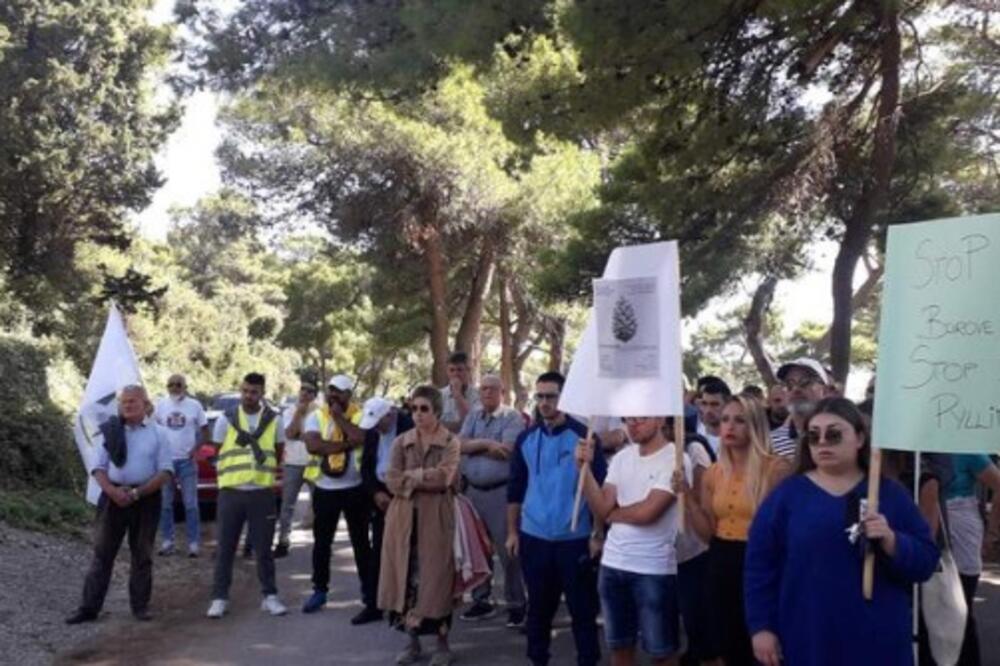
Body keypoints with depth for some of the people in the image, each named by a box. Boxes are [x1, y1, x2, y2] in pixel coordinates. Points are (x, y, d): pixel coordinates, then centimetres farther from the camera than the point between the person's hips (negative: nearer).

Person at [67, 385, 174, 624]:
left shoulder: (158, 434, 0)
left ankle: (140, 606, 18)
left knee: (142, 555, 8)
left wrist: (137, 493, -16)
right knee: (102, 553, 4)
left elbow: (165, 472, -5)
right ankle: (89, 607, 11)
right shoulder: (111, 432, 6)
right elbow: (98, 468, 4)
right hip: (114, 497, 1)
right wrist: (112, 491, -15)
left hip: (146, 498, -1)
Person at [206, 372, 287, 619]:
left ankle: (270, 596, 17)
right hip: (231, 492, 0)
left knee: (263, 547, 8)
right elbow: (216, 453, 8)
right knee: (225, 548, 6)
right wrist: (230, 472, 4)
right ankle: (220, 598, 16)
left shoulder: (273, 419, 3)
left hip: (262, 492, 0)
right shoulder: (226, 418, 1)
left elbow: (279, 454, 15)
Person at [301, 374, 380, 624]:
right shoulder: (316, 416, 1)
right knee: (321, 542, 14)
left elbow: (361, 439, -24)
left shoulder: (361, 415, -4)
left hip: (354, 489, -2)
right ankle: (319, 590, 30)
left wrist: (339, 417, -15)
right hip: (324, 489, 3)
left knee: (361, 543, 4)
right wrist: (346, 444, -17)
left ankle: (371, 598, 12)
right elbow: (313, 445, -15)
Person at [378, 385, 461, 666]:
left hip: (436, 519, -3)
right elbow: (392, 481, -4)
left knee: (436, 579, 2)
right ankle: (413, 642, 20)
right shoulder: (401, 442, 7)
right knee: (408, 578, 6)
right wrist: (426, 479, -13)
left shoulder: (451, 443, -2)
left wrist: (410, 477, -8)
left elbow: (443, 478, -16)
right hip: (404, 519, 3)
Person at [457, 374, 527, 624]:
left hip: (501, 492, -6)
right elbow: (460, 445, -1)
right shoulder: (473, 415, 11)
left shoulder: (512, 417, -8)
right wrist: (487, 444, -16)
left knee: (507, 549, -1)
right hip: (472, 490, 6)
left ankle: (516, 604, 11)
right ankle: (481, 600, 27)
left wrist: (475, 446, -7)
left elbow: (507, 451, -20)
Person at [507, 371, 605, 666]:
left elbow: (599, 487, -6)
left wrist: (597, 534, -9)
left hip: (574, 539, -3)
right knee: (539, 606, 15)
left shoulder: (583, 436, -7)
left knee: (582, 608, 7)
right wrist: (512, 532, 7)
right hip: (534, 538, 3)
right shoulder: (526, 439, 4)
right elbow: (515, 489, 9)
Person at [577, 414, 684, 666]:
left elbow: (646, 512, -20)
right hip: (613, 563, 6)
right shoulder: (621, 457, 7)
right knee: (619, 645, 19)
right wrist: (585, 466, -10)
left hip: (654, 569, -6)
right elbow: (601, 508, -1)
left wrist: (613, 514, -3)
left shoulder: (676, 458, -14)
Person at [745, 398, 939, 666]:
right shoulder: (786, 495, 2)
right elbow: (760, 565, 1)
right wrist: (761, 627, -3)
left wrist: (892, 541, -17)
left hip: (878, 642, 1)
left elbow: (926, 561, 2)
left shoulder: (890, 493, 5)